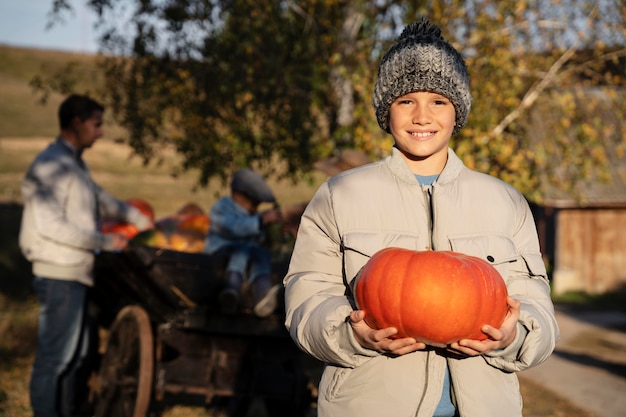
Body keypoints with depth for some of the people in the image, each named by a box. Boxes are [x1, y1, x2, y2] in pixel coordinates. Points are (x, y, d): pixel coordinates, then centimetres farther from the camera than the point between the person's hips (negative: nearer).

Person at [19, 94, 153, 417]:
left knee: (77, 350, 14)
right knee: (55, 354, -6)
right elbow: (51, 225, -21)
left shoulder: (75, 163, 16)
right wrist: (106, 241, -16)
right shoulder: (50, 166, -15)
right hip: (59, 275, -10)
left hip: (75, 273, 10)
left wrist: (141, 220, 32)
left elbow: (100, 199, 30)